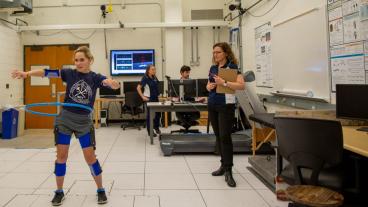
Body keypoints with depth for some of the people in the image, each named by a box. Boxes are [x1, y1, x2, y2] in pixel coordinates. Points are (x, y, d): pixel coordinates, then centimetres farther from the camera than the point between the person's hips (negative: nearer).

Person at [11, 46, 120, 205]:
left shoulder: (95, 77, -6)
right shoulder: (69, 73, -4)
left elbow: (115, 85, -19)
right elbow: (47, 72, -13)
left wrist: (112, 82, -44)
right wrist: (27, 73, -28)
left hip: (84, 121, -1)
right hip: (65, 119, 1)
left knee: (90, 157, 1)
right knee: (61, 156, 5)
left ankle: (101, 190, 18)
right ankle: (59, 192, 22)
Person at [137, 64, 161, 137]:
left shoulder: (154, 78, 6)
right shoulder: (145, 78, -13)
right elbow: (138, 88, -15)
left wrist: (157, 94, 12)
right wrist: (143, 97, -17)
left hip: (155, 98, 7)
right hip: (149, 98, -7)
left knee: (158, 113, 13)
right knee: (149, 114, 2)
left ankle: (156, 127, 34)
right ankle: (150, 131, 13)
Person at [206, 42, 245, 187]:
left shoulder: (232, 67, -8)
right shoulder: (213, 68, 13)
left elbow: (241, 85, -18)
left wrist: (224, 83, -25)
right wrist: (209, 86, 0)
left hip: (226, 105, -7)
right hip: (212, 105, 7)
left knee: (225, 136, -10)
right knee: (218, 137, 11)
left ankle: (228, 171, -5)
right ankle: (224, 165, 23)